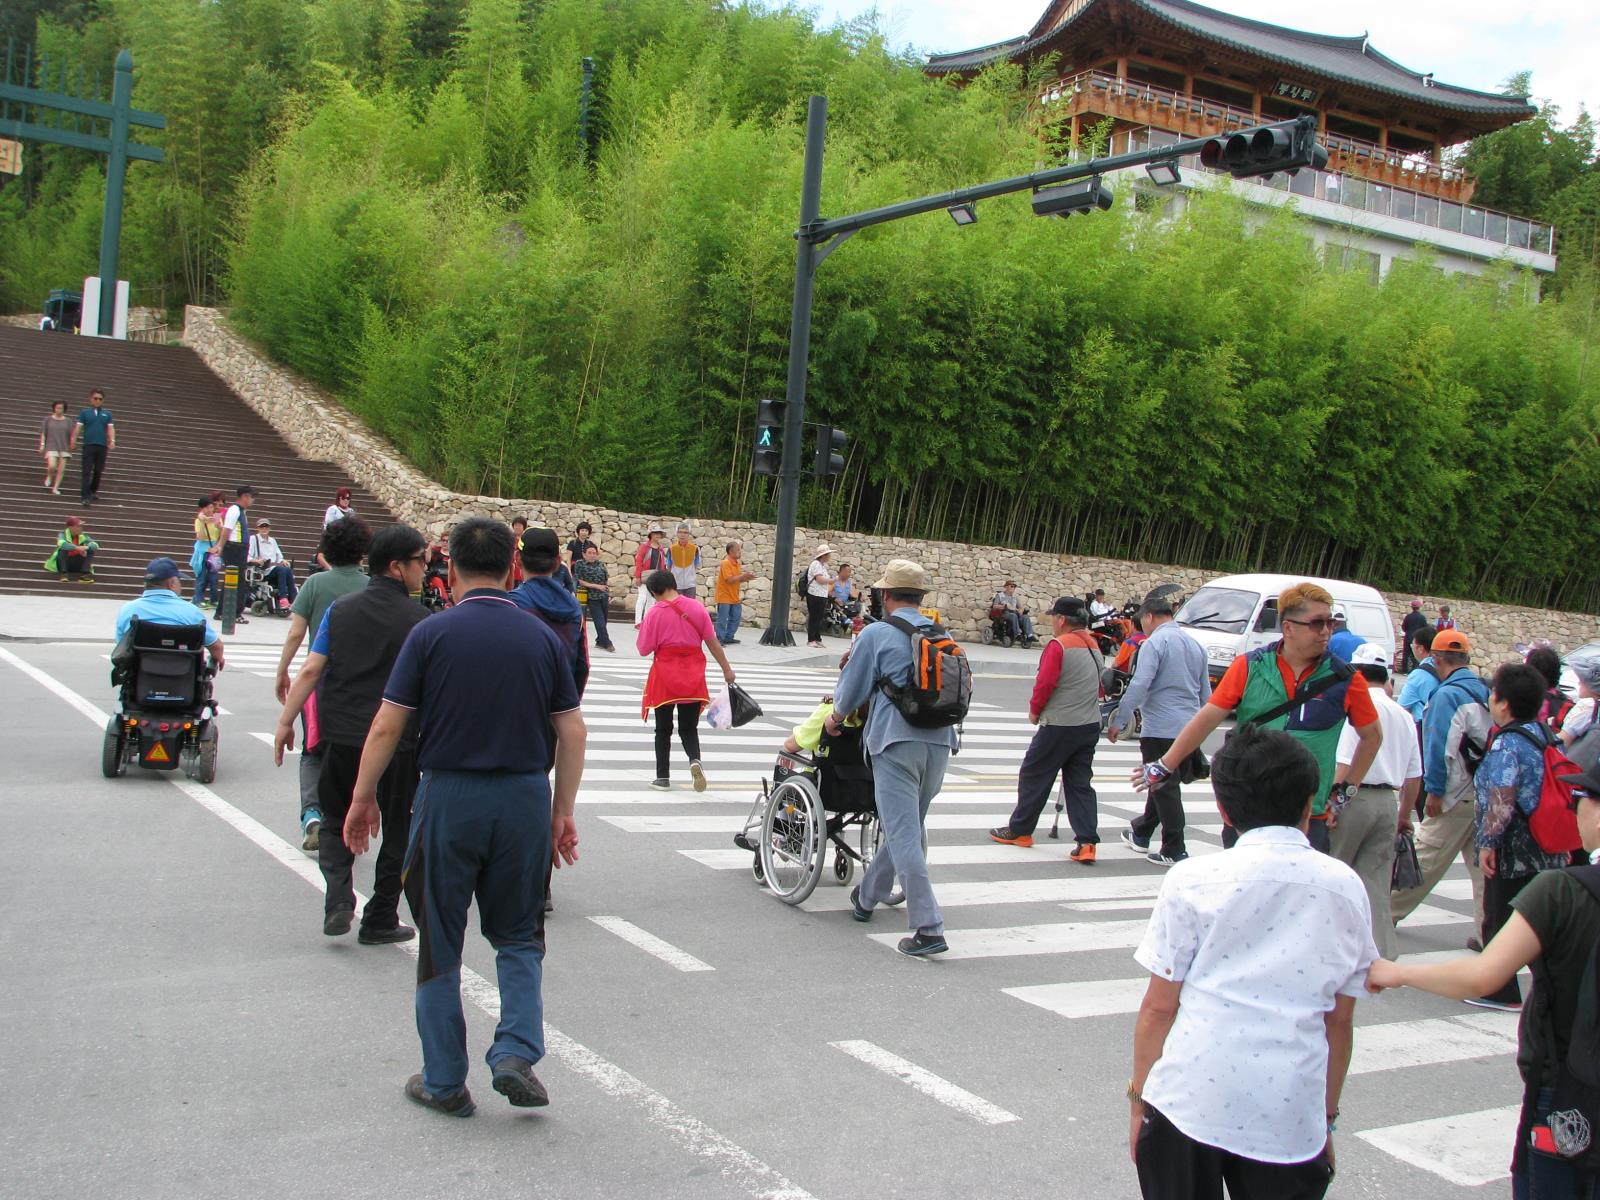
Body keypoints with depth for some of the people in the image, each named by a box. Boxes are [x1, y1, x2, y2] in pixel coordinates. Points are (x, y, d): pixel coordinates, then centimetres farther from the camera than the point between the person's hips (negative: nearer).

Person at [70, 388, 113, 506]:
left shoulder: (107, 414, 11)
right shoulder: (84, 412, 8)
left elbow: (110, 428, 2)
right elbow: (78, 426, 2)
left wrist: (112, 441, -13)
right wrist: (73, 440, -7)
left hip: (102, 446, 2)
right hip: (88, 445, -2)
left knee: (98, 471, 7)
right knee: (86, 471, -7)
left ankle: (94, 491, 28)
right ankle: (85, 496, -12)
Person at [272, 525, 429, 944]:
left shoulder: (340, 609, 2)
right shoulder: (419, 620, -7)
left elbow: (311, 670, -1)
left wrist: (286, 721, 4)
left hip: (341, 736, 3)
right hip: (398, 742, -3)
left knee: (337, 822, 19)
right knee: (396, 831, 11)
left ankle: (338, 898, -1)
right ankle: (379, 921, 15)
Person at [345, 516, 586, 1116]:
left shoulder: (432, 634, -5)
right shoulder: (542, 637, 2)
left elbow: (387, 725, -6)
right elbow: (572, 731, 3)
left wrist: (363, 798, 6)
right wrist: (562, 813, 11)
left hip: (449, 796, -2)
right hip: (526, 798, 2)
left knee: (440, 943, 11)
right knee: (519, 937, 18)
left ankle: (445, 1082, 18)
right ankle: (517, 1053, 2)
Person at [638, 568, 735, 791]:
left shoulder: (655, 613, -10)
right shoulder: (697, 608, -1)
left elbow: (644, 649, -7)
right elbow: (712, 642, 2)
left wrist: (642, 629, 11)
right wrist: (727, 669, 8)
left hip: (665, 677, -2)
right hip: (692, 677, 2)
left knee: (663, 729, 12)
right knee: (689, 728, 12)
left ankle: (663, 777, 17)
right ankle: (695, 760, -16)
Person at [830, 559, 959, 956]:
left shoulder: (877, 633, -2)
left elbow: (851, 688, 4)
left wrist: (836, 716, 25)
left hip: (897, 742, -6)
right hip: (940, 741, 7)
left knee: (904, 834, -6)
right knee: (906, 828, 20)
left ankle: (929, 929, -12)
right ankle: (866, 896, 39)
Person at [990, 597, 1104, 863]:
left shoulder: (1058, 645, -13)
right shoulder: (1094, 646, 10)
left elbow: (1045, 683, -17)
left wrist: (1035, 711, -2)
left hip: (1058, 727, -7)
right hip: (1090, 726, 7)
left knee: (1033, 776, 9)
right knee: (1080, 784, 8)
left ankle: (1019, 830, 19)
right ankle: (1087, 843, -1)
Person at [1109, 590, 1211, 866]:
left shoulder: (1154, 643, -11)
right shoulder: (1195, 645, 14)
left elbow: (1138, 686, -20)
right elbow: (1206, 694, 19)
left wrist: (1118, 721, -14)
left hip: (1160, 728, -8)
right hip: (1189, 728, 8)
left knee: (1164, 787, -2)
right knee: (1164, 783, 19)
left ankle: (1174, 851, 0)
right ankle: (1141, 833, 34)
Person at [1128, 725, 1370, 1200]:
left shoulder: (1193, 880, -4)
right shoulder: (1344, 887, 3)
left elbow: (1159, 1006, -2)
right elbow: (1340, 1021, 8)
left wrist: (1138, 1097, 10)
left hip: (1188, 1103, -1)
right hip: (1291, 1121, 2)